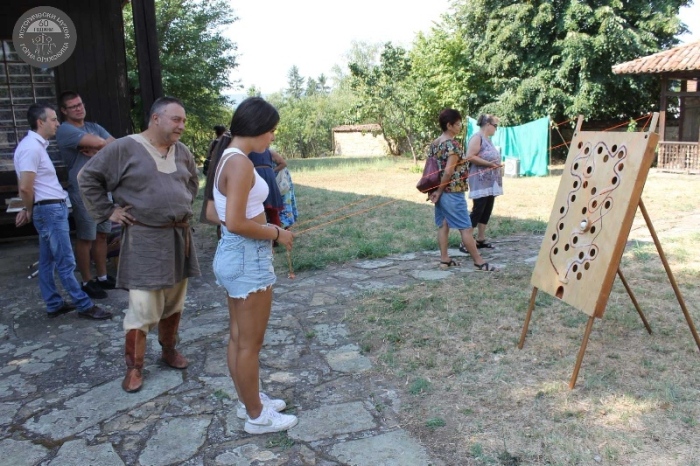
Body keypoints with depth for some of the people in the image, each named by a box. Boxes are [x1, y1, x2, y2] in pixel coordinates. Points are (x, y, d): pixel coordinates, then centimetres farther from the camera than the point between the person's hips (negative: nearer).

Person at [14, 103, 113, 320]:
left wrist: (29, 210, 14)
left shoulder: (37, 145, 15)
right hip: (50, 210, -10)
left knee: (47, 261, 14)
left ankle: (54, 304, 22)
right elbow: (25, 187, -21)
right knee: (66, 263, -4)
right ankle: (85, 305, 2)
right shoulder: (31, 147, -17)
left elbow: (33, 186, 20)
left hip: (51, 209, 10)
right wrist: (30, 210, -6)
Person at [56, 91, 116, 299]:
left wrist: (95, 150, -12)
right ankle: (87, 282, 10)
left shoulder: (93, 127, 13)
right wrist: (99, 146, -2)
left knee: (102, 235, 13)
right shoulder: (65, 130, -11)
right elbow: (97, 142, -24)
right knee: (85, 239, 0)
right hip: (83, 193, -7)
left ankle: (102, 277, 24)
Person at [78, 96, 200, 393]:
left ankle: (169, 350, 33)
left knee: (174, 302, 15)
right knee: (142, 309, -4)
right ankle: (134, 367, 11)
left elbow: (193, 182, 26)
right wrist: (108, 212, -6)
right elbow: (87, 178, -3)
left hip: (179, 237, 6)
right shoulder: (124, 149, -10)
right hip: (145, 240, -6)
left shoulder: (182, 152, 7)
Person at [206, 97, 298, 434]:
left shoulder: (227, 159, 10)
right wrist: (275, 233, -13)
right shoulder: (241, 163, -20)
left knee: (238, 338, 20)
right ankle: (257, 416, 21)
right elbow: (235, 223, -26)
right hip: (248, 258, -10)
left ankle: (248, 401, 36)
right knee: (250, 343, 5)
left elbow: (213, 214, 14)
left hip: (232, 254, 10)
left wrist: (259, 224, 9)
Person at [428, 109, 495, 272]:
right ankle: (479, 261, 6)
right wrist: (439, 191, -12)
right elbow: (448, 170, -21)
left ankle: (444, 259, 16)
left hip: (440, 191, 9)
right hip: (453, 192, -9)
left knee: (443, 225, 12)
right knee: (466, 227, -2)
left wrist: (436, 190, 8)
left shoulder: (434, 143, 9)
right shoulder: (453, 144, -16)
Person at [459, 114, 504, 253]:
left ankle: (481, 239, 16)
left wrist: (496, 164, 15)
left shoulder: (488, 139, 18)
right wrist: (489, 163, -21)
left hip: (490, 182, 10)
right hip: (480, 182, -10)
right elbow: (470, 157, -21)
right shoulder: (477, 138, -10)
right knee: (477, 211, -10)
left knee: (487, 211, 9)